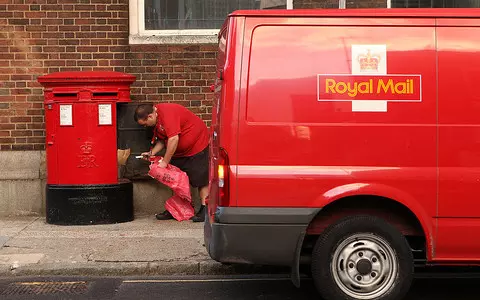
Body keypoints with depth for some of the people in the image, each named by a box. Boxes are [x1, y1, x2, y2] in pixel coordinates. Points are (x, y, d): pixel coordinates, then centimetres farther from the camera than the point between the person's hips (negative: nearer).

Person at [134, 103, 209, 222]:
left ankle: (204, 210, -2)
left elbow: (174, 139, -32)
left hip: (197, 146, -10)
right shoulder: (157, 119, 5)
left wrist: (165, 162, -26)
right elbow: (162, 140, 17)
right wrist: (152, 152, 1)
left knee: (201, 180, -7)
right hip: (180, 151, 10)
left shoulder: (167, 113, -26)